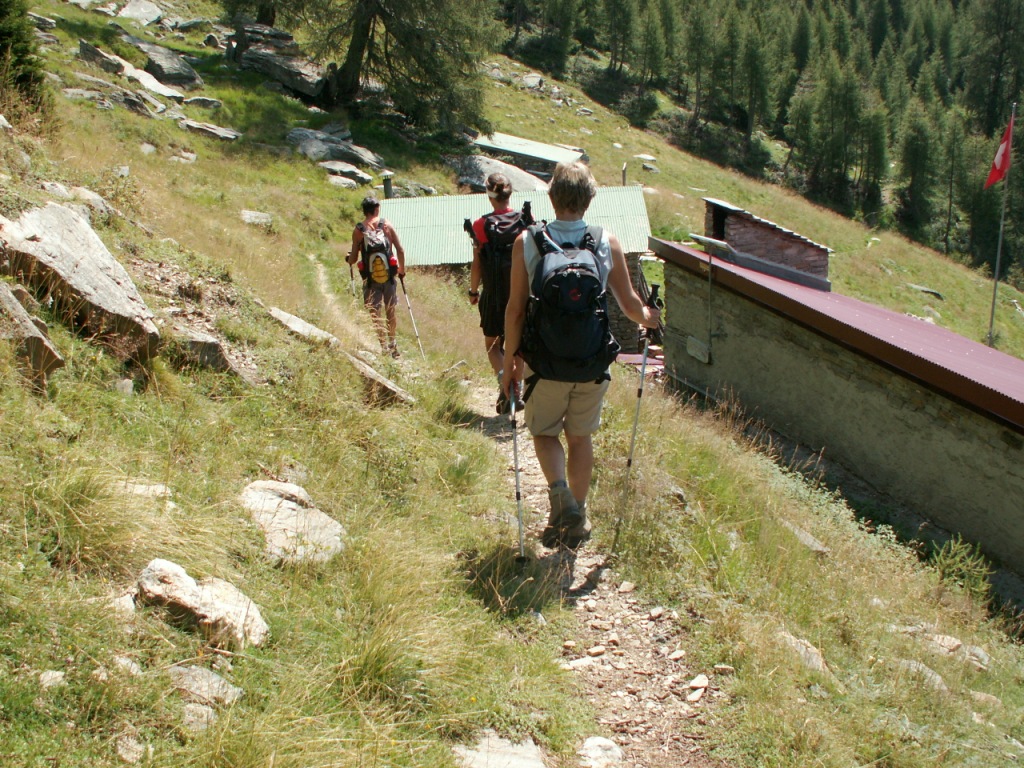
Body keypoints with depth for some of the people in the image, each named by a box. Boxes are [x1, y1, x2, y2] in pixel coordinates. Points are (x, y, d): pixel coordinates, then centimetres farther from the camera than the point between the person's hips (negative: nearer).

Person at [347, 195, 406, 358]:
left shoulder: (358, 230, -3)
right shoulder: (387, 225, 0)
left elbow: (353, 259, -1)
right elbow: (400, 250, -1)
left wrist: (349, 258, 22)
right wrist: (402, 270, 13)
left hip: (371, 277, -2)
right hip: (389, 275, 2)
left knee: (375, 313, 4)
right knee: (391, 312, 16)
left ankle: (384, 346, -1)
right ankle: (393, 344, 27)